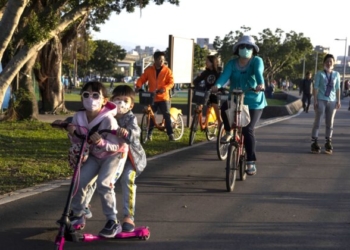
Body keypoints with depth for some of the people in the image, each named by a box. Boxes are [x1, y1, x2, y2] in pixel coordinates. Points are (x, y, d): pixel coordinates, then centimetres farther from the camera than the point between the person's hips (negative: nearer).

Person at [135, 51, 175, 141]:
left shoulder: (167, 70, -2)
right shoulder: (149, 70, 3)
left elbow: (171, 82, -5)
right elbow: (142, 79, 5)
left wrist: (164, 88, -23)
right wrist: (138, 86, -15)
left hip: (163, 97, -2)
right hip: (152, 97, 2)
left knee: (167, 115, -6)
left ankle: (170, 134, -3)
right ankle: (149, 133, 18)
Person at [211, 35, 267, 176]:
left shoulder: (256, 61, -8)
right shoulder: (232, 63, -1)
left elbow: (258, 72, -29)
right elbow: (225, 75, -18)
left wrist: (261, 84, -50)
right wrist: (217, 85, -40)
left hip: (253, 101, -3)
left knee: (247, 130, -13)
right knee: (224, 107, -29)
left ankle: (251, 162, -1)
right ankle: (228, 132, 1)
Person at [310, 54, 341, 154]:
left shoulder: (336, 74, 8)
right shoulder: (320, 74, -1)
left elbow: (337, 88, 8)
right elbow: (316, 87, -3)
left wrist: (338, 101, 1)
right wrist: (315, 100, -10)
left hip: (332, 101, 3)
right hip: (321, 100, -3)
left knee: (330, 123, 6)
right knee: (317, 121, -1)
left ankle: (328, 143, 11)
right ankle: (314, 143, 1)